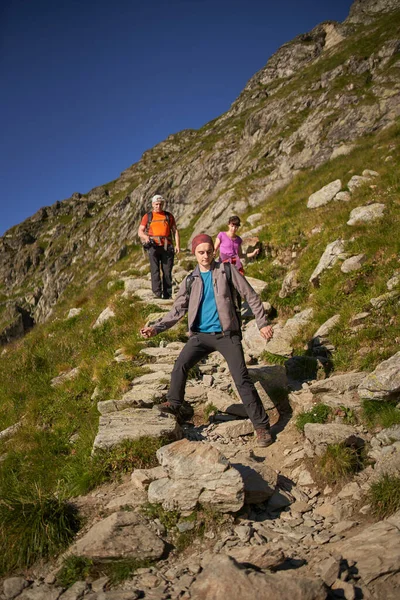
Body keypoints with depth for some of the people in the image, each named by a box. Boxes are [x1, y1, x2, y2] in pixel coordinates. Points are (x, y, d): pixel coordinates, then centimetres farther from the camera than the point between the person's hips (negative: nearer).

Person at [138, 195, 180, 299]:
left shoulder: (169, 216, 14)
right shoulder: (148, 216, 11)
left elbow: (175, 231, 12)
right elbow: (140, 231, 7)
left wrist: (177, 245, -1)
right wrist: (145, 237, -16)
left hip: (167, 246, 1)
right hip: (153, 246, -1)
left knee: (167, 271, 3)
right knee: (155, 269, -11)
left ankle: (167, 295, 9)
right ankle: (157, 294, -15)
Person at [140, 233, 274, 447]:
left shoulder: (226, 271, 1)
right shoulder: (190, 281, 8)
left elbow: (250, 295, 3)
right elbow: (177, 311, 5)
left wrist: (262, 323, -2)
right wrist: (156, 328, -8)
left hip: (227, 334, -3)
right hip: (201, 335, 3)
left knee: (242, 379, -8)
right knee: (180, 365, -18)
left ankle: (261, 426, 0)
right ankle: (174, 404, 1)